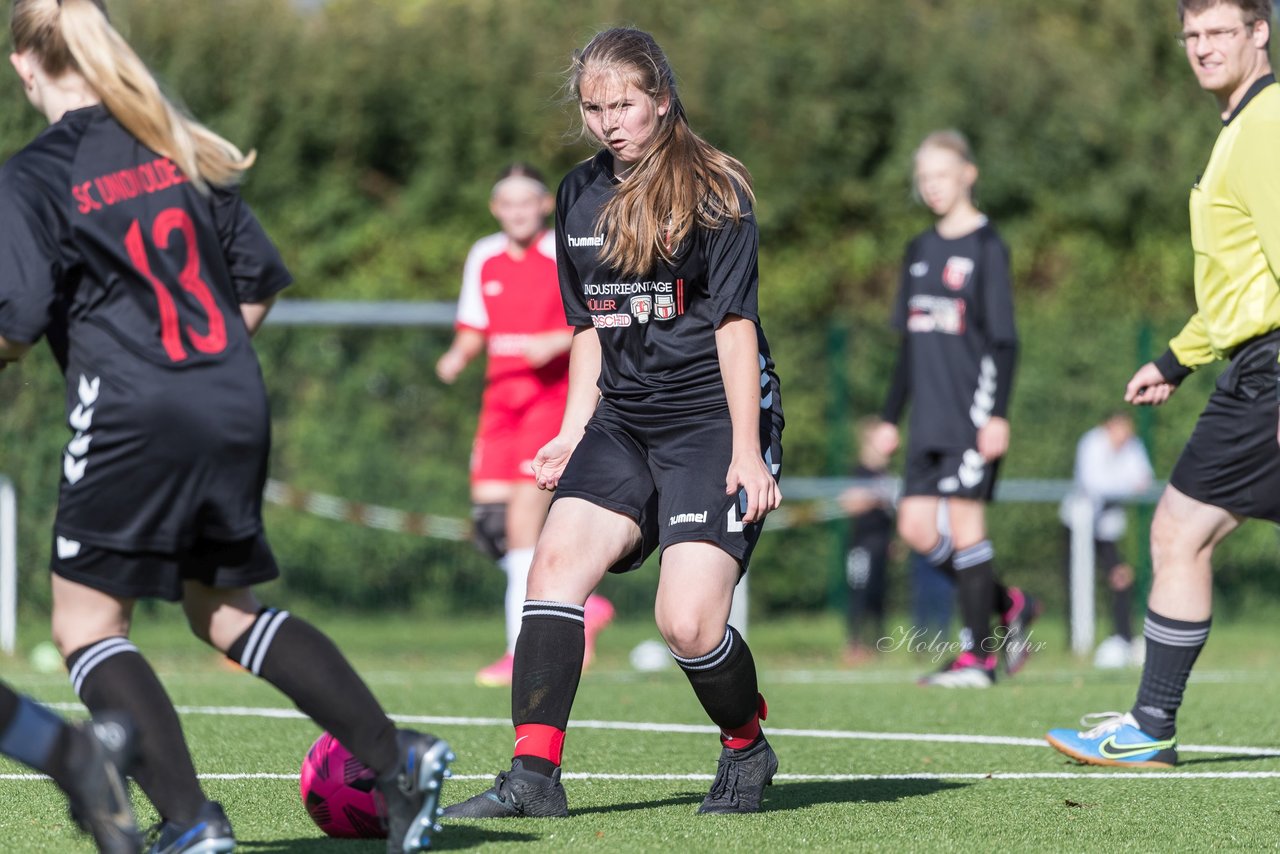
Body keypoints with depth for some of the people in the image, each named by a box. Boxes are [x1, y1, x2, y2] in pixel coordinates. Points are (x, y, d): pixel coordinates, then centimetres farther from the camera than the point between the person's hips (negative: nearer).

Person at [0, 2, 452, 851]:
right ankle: (396, 756, 11)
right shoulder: (182, 153, 12)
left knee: (86, 623, 5)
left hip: (133, 421, -6)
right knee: (224, 609, 21)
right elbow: (260, 282, 14)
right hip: (239, 409, 6)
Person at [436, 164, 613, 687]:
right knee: (490, 519, -3)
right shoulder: (483, 258, 10)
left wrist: (557, 342, -20)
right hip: (502, 399, 6)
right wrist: (458, 356, -2)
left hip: (555, 397, -6)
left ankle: (523, 648, -11)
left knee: (525, 517, -15)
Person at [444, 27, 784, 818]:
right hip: (624, 424, 6)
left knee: (688, 624, -15)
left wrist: (746, 450, -14)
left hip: (714, 423, -6)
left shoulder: (714, 190, -7)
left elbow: (735, 323, -10)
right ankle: (534, 775, -16)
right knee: (556, 557, -16)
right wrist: (573, 435, 11)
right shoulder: (581, 195, 11)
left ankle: (748, 748, 15)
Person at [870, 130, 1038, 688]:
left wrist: (998, 414, -16)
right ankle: (1009, 605, 18)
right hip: (930, 416, 7)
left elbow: (1003, 339, -8)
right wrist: (891, 417, 19)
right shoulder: (920, 251, 16)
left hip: (972, 409, -7)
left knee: (965, 518, -8)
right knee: (916, 526, 2)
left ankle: (976, 656, -5)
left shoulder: (986, 248, -4)